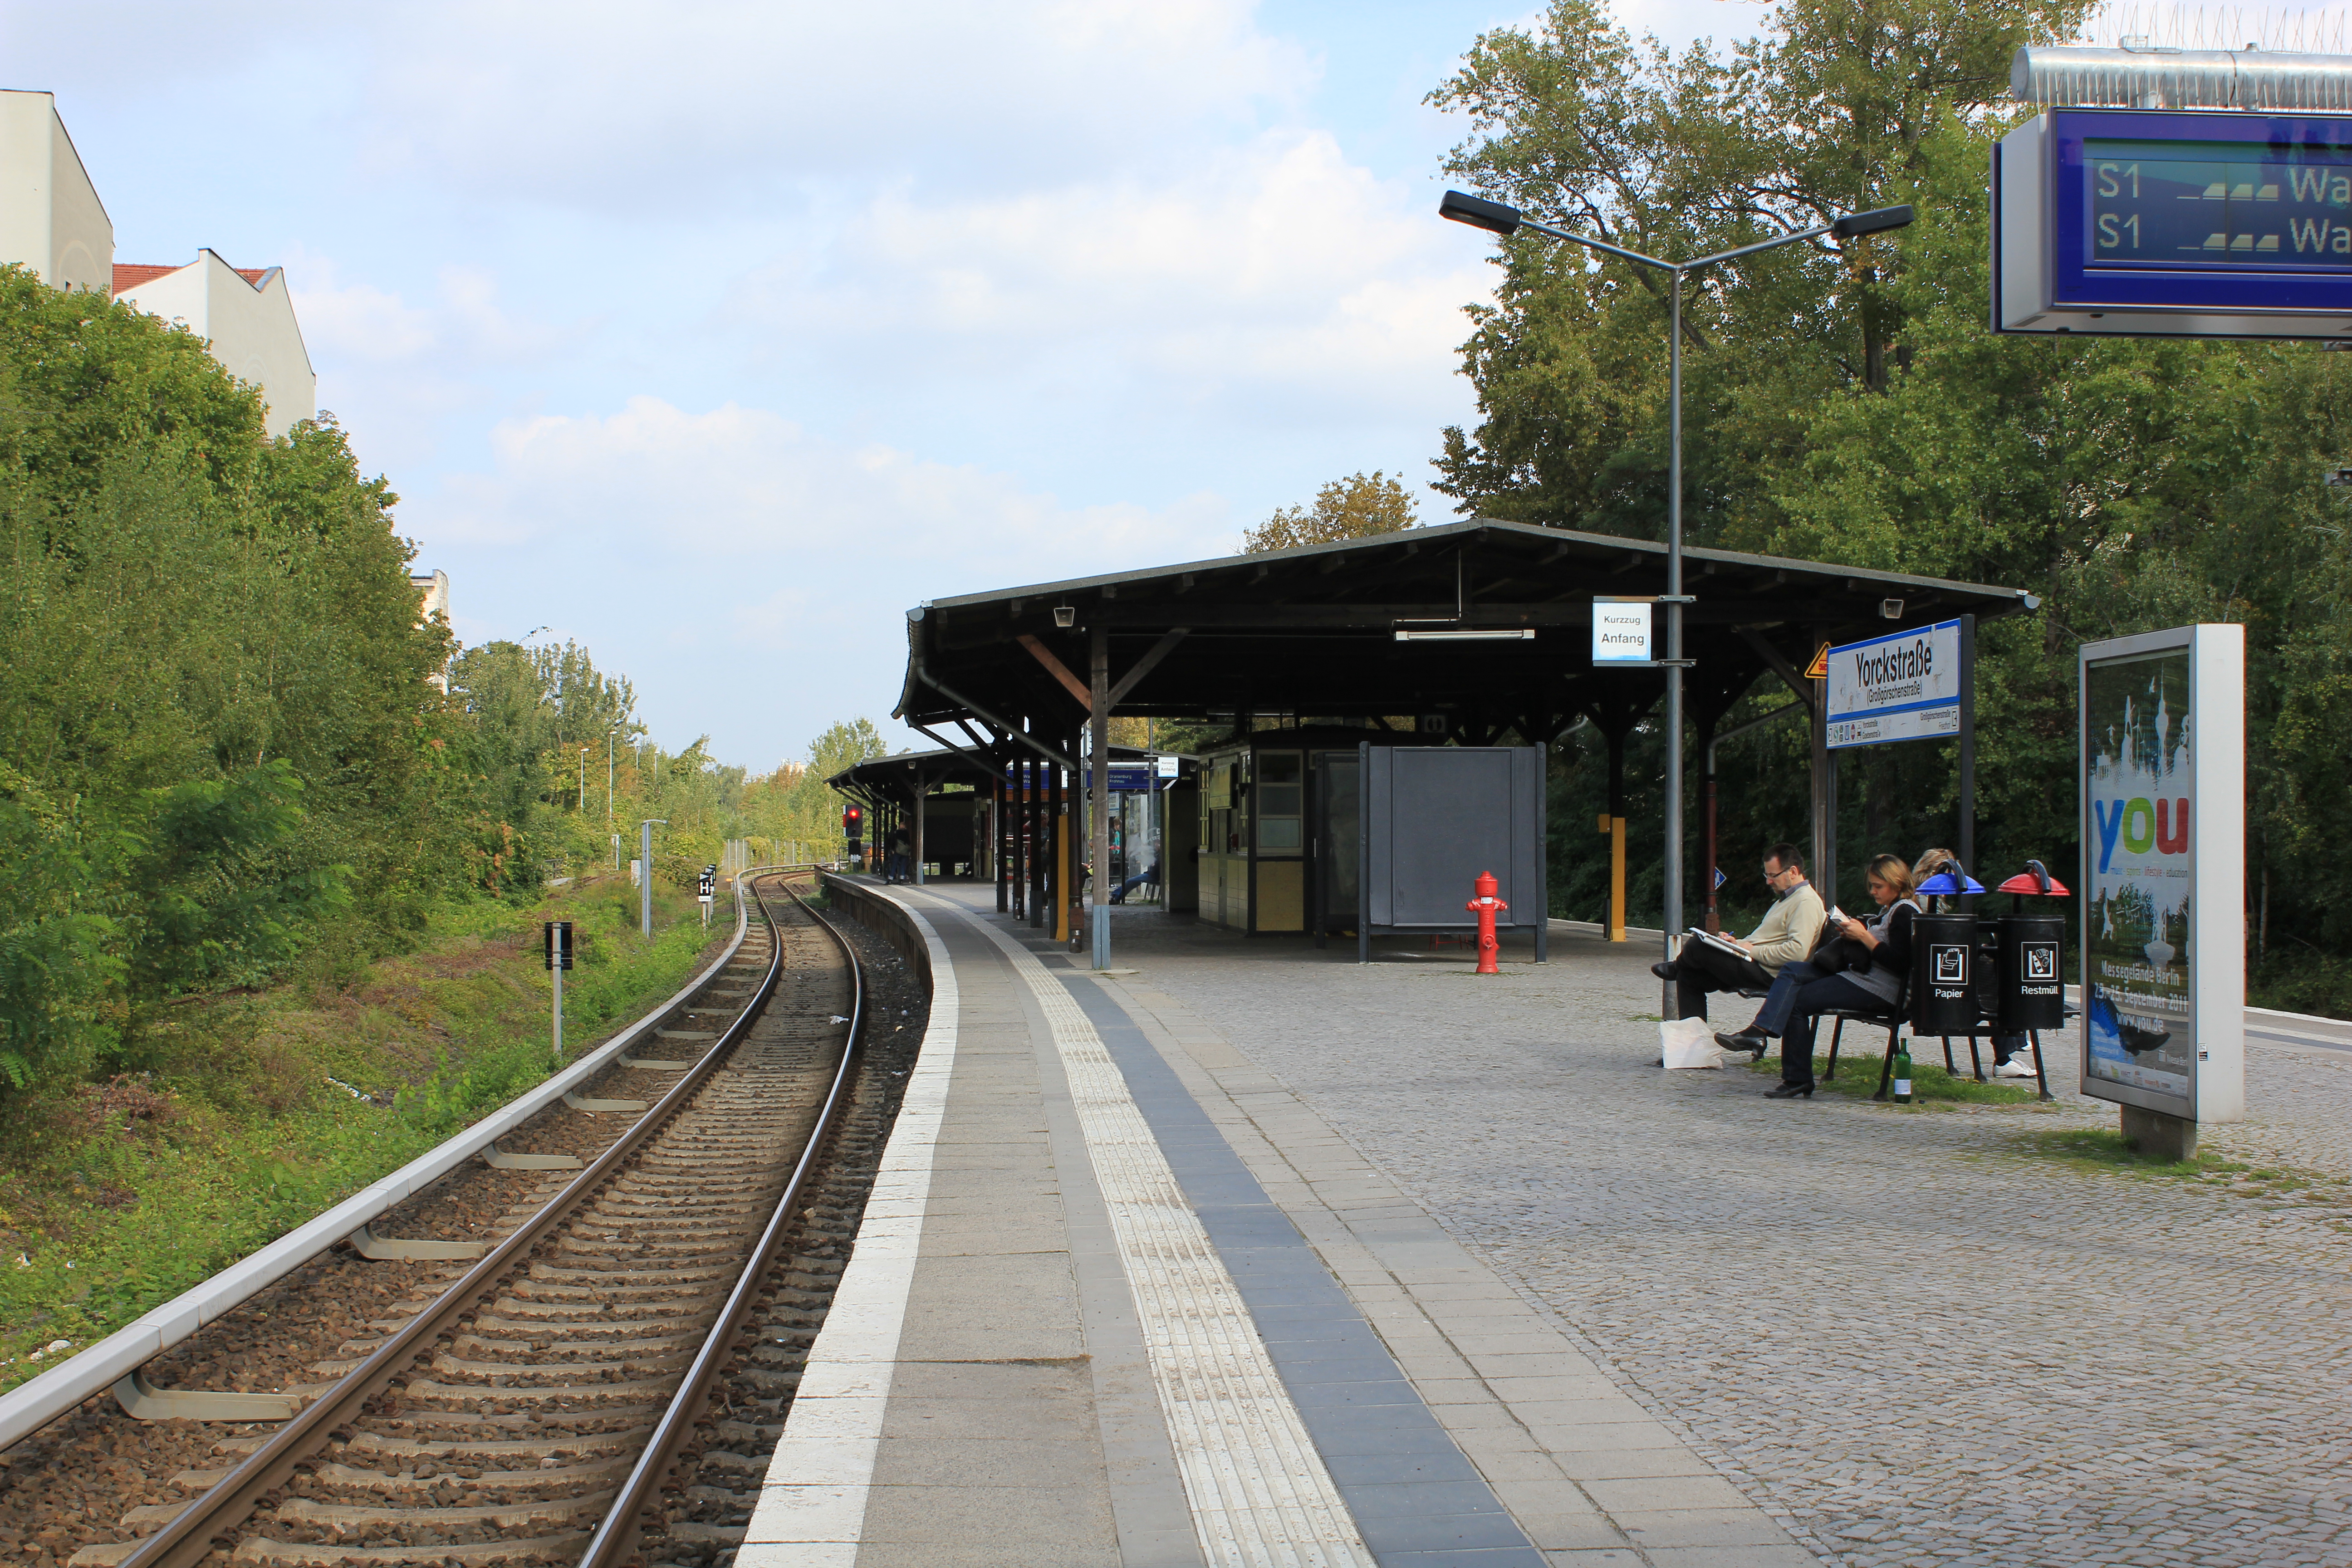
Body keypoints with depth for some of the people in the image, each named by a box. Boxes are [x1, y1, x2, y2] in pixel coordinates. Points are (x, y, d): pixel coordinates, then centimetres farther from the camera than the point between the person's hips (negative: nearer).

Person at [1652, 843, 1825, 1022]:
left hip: (1765, 974, -11)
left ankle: (1675, 968, 22)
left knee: (1696, 946, -13)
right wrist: (1739, 943, 8)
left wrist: (1754, 951, -19)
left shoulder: (1806, 902, -15)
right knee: (1689, 977, 12)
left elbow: (1797, 950, -27)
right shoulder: (1786, 899, 20)